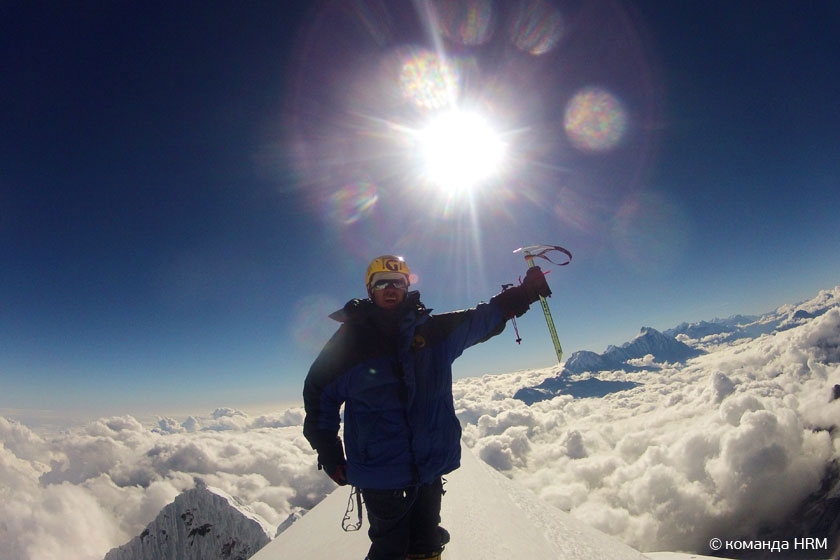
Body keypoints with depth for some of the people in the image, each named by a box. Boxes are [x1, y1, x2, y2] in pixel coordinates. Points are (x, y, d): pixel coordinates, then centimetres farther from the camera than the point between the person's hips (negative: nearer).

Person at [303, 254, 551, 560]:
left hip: (431, 463, 3)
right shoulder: (350, 339, -8)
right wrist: (328, 453, -1)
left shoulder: (433, 329, -2)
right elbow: (319, 392, 0)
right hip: (378, 470, -3)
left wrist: (525, 291, -1)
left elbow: (482, 318, 7)